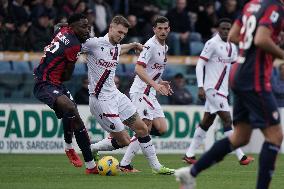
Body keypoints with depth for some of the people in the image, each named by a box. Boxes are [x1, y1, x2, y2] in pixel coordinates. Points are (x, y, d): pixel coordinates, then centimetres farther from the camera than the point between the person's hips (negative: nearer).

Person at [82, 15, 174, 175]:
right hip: (101, 99, -9)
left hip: (115, 94, 9)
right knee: (124, 141, -8)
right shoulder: (94, 43, -14)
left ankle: (156, 166, 19)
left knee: (142, 128, 9)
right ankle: (91, 149, 14)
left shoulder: (117, 48, 10)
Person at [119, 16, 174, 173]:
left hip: (150, 93, 9)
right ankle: (124, 164, -8)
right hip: (141, 91, -9)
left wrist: (161, 82, 16)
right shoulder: (151, 45, -15)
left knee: (162, 129, 2)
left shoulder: (164, 47, 15)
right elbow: (138, 68, -25)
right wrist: (155, 84, -33)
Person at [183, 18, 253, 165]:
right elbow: (200, 65, -12)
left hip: (222, 90, 8)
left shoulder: (232, 47, 14)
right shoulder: (212, 43, -10)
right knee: (227, 120, -12)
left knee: (206, 122, 10)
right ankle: (241, 157, -14)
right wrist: (200, 87, -19)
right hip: (212, 89, -8)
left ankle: (189, 155, 16)